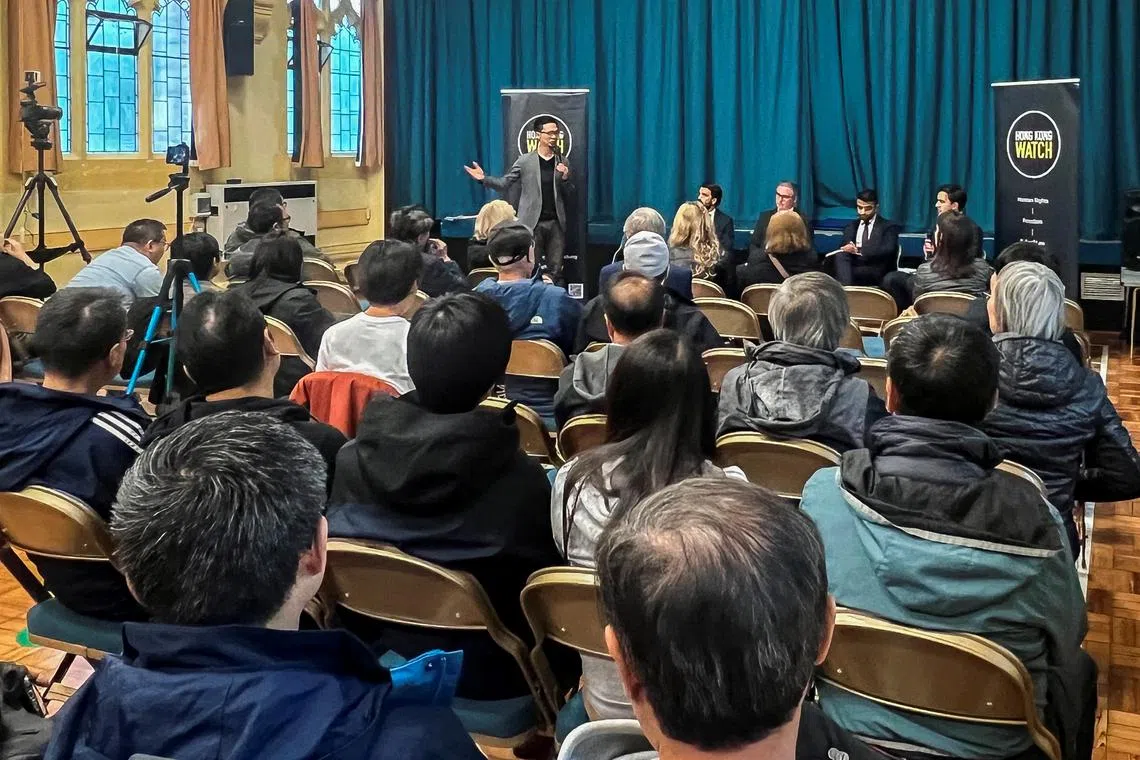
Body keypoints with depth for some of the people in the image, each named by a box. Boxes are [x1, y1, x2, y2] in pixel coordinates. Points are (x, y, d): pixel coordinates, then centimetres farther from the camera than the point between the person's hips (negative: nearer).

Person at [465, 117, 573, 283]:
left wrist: (565, 178, -10)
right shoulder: (525, 160, 1)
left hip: (556, 222, 2)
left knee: (555, 270, 4)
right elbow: (504, 184, 3)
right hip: (532, 223, -2)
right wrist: (484, 178, -14)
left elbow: (569, 193, 11)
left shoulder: (562, 162, 8)